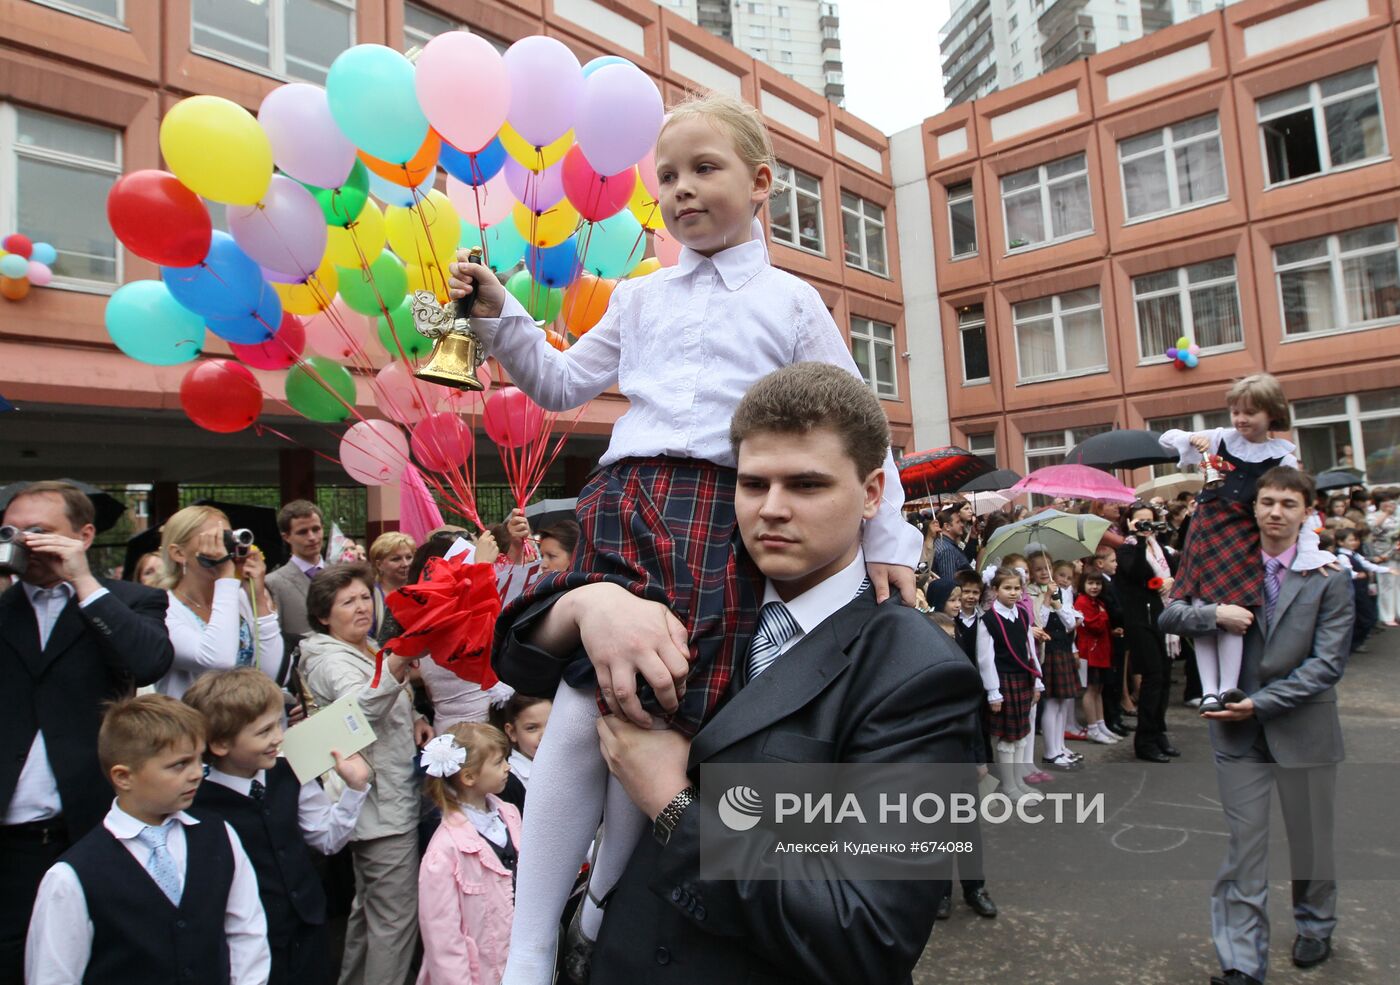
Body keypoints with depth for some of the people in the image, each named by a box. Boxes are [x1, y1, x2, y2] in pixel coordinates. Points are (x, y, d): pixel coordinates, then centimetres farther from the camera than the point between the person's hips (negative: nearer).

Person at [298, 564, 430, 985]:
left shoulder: (369, 650, 11)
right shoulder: (333, 661, -17)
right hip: (384, 808, -10)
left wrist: (414, 718, 4)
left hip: (381, 803, 10)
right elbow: (364, 706, -39)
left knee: (369, 904, 23)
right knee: (396, 916, -2)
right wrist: (399, 662, -57)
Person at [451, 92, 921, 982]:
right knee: (581, 708, -9)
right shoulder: (642, 299, 22)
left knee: (660, 713, -5)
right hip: (627, 502, 2)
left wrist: (889, 541, 6)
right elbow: (564, 384, 24)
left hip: (720, 515, -2)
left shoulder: (793, 301, 12)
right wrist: (498, 314, 13)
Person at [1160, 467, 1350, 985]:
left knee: (1310, 840, 17)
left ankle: (1315, 927, 44)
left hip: (1303, 728, -1)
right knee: (1244, 845, 2)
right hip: (1238, 729, 1)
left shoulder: (1328, 579, -4)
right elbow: (1169, 616, 1)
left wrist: (1261, 703, -17)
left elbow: (1326, 663, -10)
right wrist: (1214, 613, -19)